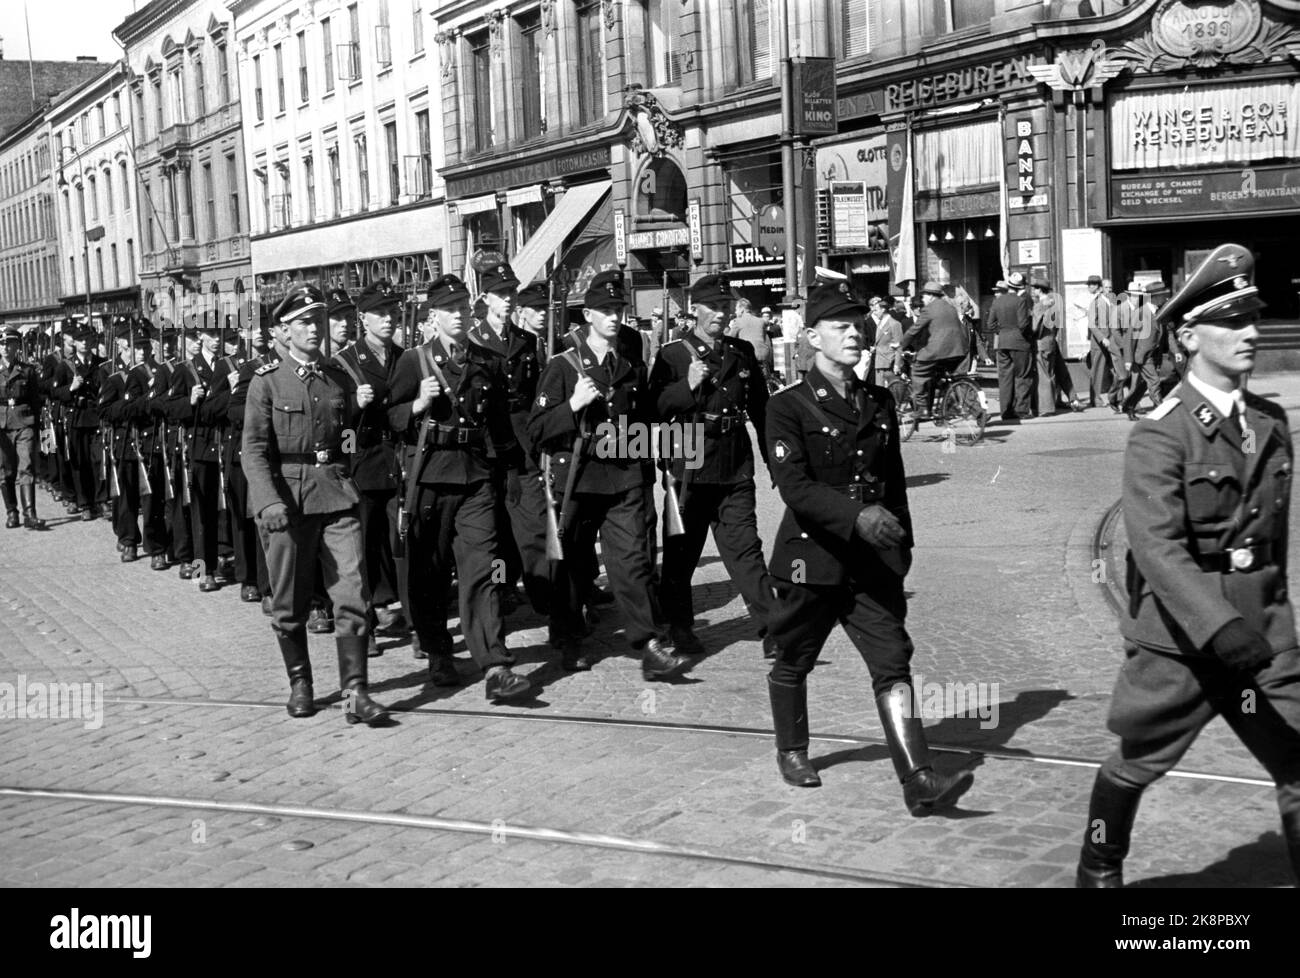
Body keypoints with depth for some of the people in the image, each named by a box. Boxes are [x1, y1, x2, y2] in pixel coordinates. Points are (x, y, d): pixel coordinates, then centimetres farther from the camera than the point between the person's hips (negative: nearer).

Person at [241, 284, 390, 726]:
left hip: (336, 494, 3)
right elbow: (255, 448, -6)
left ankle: (355, 693, -3)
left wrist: (360, 408, 1)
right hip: (287, 498, -2)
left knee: (352, 595, -6)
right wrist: (269, 502, -19)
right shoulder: (267, 380, 0)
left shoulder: (340, 378, 12)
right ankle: (300, 684, 24)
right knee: (289, 603, 7)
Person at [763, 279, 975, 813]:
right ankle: (792, 752, 38)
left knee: (893, 662, -6)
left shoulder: (879, 403, 10)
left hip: (874, 559, 4)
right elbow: (794, 487, -19)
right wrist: (857, 516, -31)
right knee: (793, 661, 13)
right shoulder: (788, 406, -8)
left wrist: (902, 542, 17)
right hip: (812, 556, -3)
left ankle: (918, 781, -10)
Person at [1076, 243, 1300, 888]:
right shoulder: (1160, 434, -14)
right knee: (1135, 763, 12)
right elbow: (1156, 544, -25)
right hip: (1179, 634, -5)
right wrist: (1217, 625, -36)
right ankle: (1098, 872, 35)